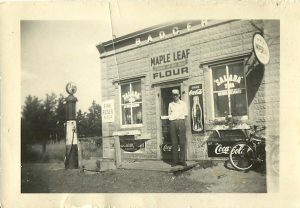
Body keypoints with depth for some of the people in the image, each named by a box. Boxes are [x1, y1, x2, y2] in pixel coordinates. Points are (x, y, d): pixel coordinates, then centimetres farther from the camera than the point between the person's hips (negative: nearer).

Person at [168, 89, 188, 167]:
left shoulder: (183, 103, 13)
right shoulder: (170, 104, 18)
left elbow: (186, 115, 9)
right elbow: (169, 115, 18)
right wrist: (171, 118, 0)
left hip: (181, 122, -1)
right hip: (172, 123, 2)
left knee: (182, 142, -7)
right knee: (174, 143, -2)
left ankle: (182, 160, -4)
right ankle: (175, 161, -1)